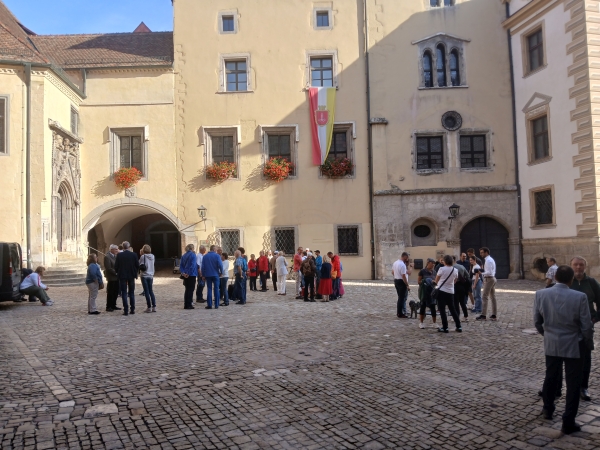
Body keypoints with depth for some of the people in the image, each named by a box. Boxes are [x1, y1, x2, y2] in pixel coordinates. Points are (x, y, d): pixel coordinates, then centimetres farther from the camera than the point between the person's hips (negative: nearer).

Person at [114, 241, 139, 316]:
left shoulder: (119, 255, -7)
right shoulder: (133, 255, -4)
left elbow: (116, 266, -5)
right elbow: (137, 265, -1)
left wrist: (118, 273, 13)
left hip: (122, 276, -2)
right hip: (131, 276, 2)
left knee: (124, 293, 3)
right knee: (132, 293, 12)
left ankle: (126, 310, -1)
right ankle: (133, 309, 13)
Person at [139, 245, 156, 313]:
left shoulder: (143, 256, -11)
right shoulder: (152, 256, 4)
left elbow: (140, 265, -7)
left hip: (144, 276, -5)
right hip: (151, 275, 5)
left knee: (146, 292, 0)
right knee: (151, 291, 12)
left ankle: (149, 307, 1)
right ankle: (154, 306, 7)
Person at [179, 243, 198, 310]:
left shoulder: (184, 255, 11)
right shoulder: (193, 255, -11)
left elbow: (181, 265, 6)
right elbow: (193, 265, -20)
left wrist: (182, 272, -2)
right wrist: (188, 273, -18)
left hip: (185, 275, 7)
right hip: (191, 275, -7)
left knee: (187, 289, 14)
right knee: (190, 289, -1)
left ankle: (186, 305, 15)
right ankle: (189, 305, -1)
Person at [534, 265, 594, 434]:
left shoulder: (541, 294, -9)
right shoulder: (579, 297, -18)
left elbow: (537, 321, 1)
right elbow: (586, 326, -12)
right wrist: (588, 344, 6)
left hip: (551, 344, 3)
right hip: (574, 346, -3)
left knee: (550, 377, 22)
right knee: (573, 384, 8)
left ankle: (548, 409, 38)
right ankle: (568, 422, 13)